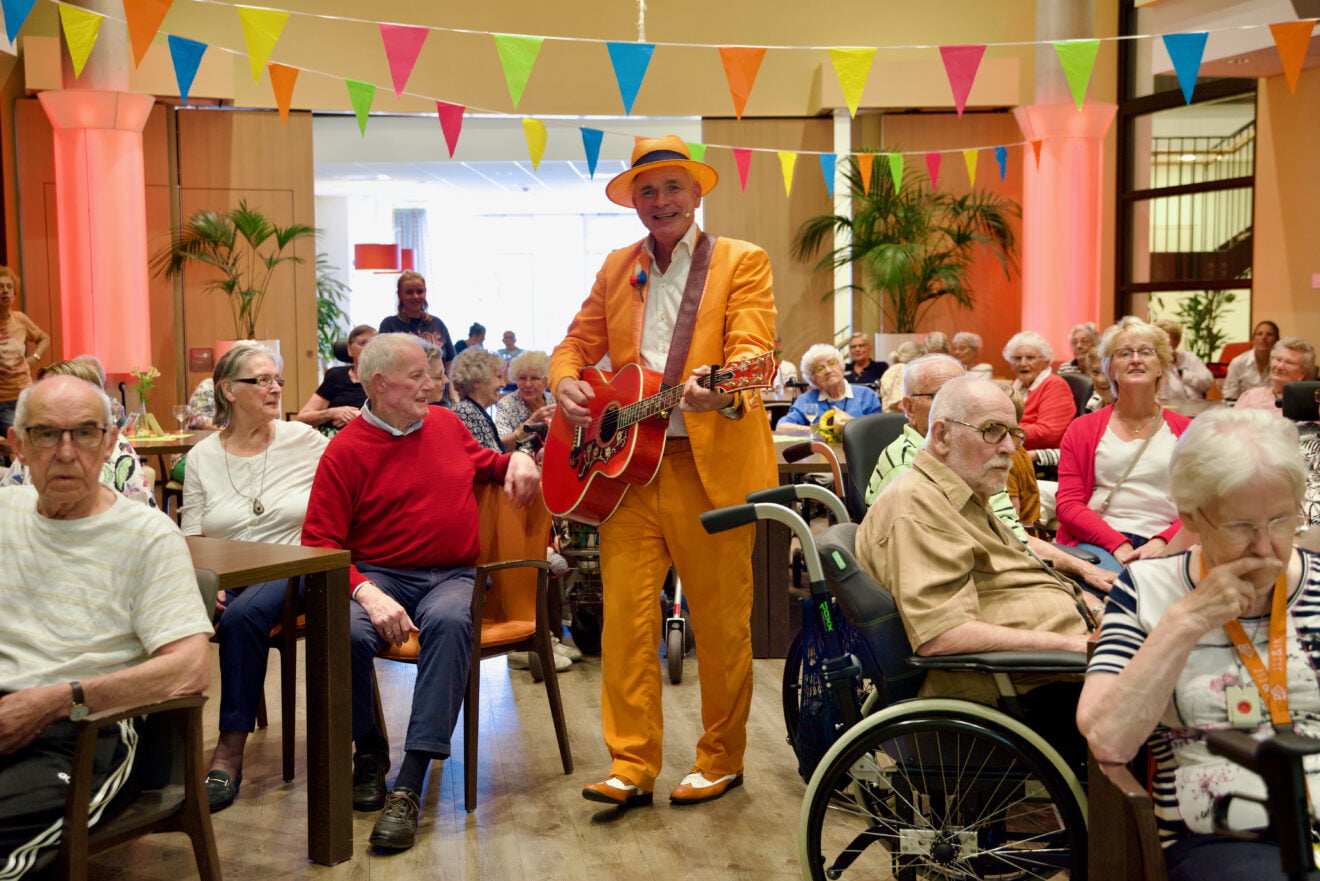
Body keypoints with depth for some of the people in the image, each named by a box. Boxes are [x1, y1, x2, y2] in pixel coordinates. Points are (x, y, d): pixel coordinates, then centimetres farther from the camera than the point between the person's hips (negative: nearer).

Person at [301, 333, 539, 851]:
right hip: (379, 574, -2)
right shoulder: (346, 450, -2)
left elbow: (482, 461, 34)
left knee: (450, 621, -34)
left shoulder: (446, 423, 12)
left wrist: (517, 459, 10)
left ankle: (409, 788, -33)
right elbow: (319, 542, -8)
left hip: (452, 575, 2)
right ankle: (369, 750, -1)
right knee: (347, 632, -34)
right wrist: (366, 593, -24)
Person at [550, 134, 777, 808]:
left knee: (721, 621, 5)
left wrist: (723, 392, -32)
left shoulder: (743, 262, 3)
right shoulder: (617, 268, 18)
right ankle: (632, 767, 11)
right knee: (624, 614, 0)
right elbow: (580, 340, 19)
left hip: (711, 466, -4)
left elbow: (752, 350, -10)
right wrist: (566, 383, -4)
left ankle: (721, 760, 22)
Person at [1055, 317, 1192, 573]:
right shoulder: (1082, 429, 14)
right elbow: (1067, 504, 4)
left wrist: (1162, 542, -11)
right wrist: (1117, 544, -11)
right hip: (1099, 543, -1)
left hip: (1166, 546, 1)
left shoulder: (1187, 431, 16)